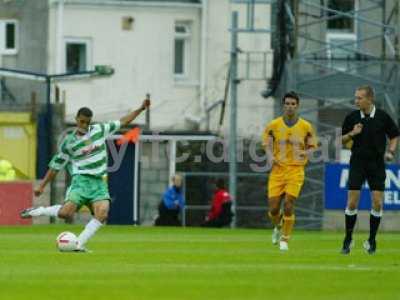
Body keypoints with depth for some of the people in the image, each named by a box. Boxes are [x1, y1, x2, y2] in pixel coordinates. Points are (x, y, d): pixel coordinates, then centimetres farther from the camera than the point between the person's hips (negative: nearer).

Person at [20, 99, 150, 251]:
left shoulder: (100, 130, 10)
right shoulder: (69, 142, 2)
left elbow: (122, 122, 20)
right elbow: (56, 166, 9)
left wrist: (140, 109, 17)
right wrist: (42, 186, 7)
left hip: (99, 182, 3)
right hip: (81, 180, -3)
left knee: (102, 214, -22)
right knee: (66, 213, -23)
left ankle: (79, 244, -17)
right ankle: (37, 211, 3)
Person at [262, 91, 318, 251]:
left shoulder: (306, 126, 3)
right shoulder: (273, 125, 3)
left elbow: (312, 146, 10)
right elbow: (267, 145, 6)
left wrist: (306, 153, -13)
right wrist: (270, 157, -15)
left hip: (296, 170, -1)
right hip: (278, 170, 1)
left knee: (288, 206, -12)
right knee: (273, 208, -1)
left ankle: (285, 239, 4)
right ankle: (278, 227, 33)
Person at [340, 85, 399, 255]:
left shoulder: (382, 117, -3)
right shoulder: (351, 117, -1)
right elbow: (343, 140, 8)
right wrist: (352, 134, -12)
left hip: (377, 164, -1)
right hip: (357, 163, 1)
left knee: (377, 203, -4)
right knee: (352, 203, -4)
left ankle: (372, 240, 10)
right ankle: (348, 239, 9)